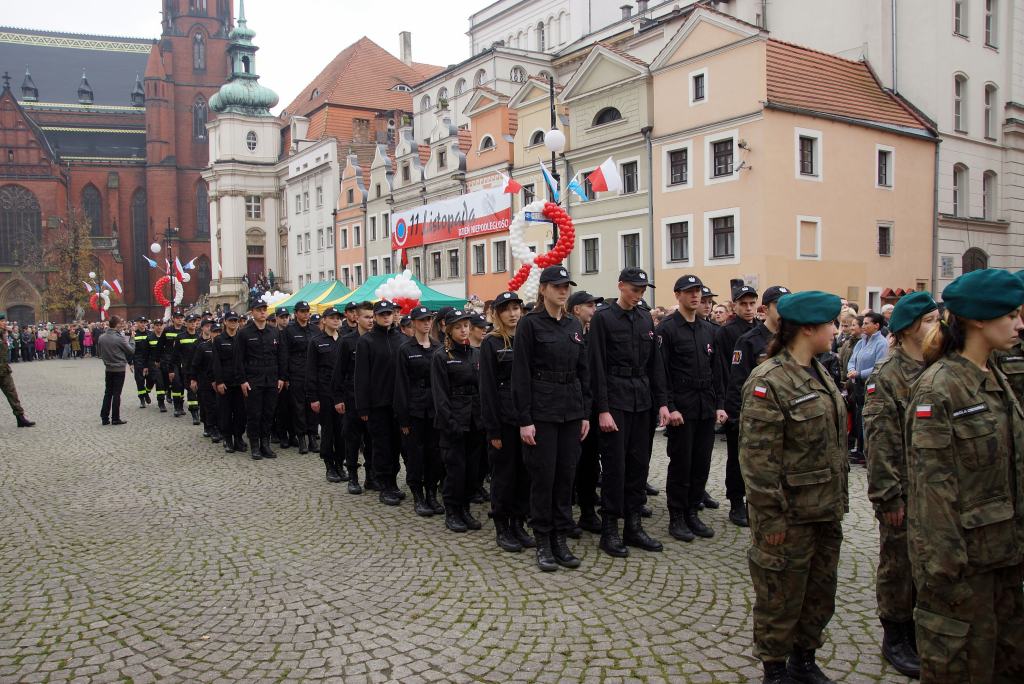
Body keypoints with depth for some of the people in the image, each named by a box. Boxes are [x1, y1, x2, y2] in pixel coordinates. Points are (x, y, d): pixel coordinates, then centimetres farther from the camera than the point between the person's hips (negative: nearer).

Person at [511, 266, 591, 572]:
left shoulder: (574, 325, 10)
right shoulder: (530, 323, -7)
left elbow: (583, 371, 13)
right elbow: (520, 374, -10)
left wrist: (585, 413, 8)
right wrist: (524, 419, -14)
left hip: (571, 409, 5)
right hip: (541, 408, -5)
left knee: (566, 474, 9)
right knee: (543, 475, 1)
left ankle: (560, 539, 19)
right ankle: (543, 542, 13)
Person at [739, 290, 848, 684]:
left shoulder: (819, 373, 9)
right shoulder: (769, 381, -19)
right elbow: (758, 459, -21)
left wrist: (839, 499, 16)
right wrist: (770, 518, -20)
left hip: (826, 511, 9)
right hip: (792, 515, -8)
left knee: (820, 592, 20)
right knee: (782, 596, 7)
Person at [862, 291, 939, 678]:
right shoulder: (887, 377, -13)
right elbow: (880, 443, -15)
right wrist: (889, 498, -15)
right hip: (904, 490, -5)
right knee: (898, 564, 8)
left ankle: (918, 628, 33)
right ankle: (895, 637, 24)